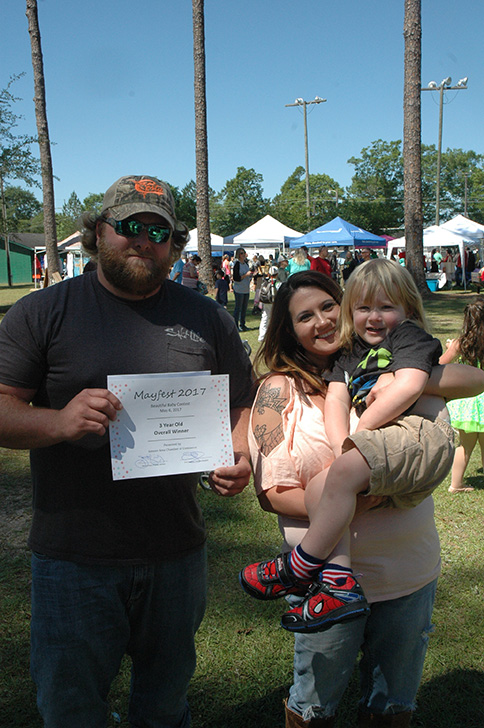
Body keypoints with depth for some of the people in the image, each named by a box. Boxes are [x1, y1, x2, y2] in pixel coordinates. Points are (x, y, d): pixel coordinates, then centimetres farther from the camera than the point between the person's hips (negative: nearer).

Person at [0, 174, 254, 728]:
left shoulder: (207, 319, 4)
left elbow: (242, 406, 11)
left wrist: (240, 459, -9)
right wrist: (58, 421, -26)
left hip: (176, 553, 3)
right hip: (72, 557, -2)